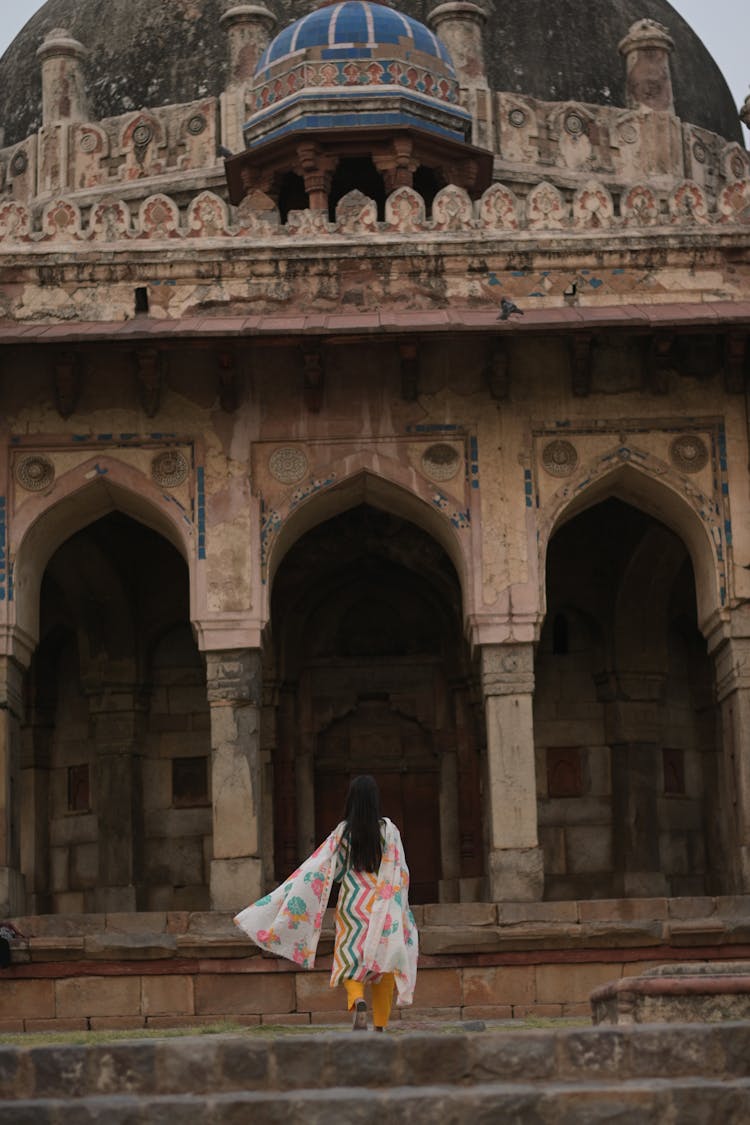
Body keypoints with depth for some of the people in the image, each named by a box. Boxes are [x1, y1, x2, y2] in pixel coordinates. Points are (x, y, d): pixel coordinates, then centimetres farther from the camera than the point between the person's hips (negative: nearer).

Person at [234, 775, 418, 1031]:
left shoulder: (343, 831, -3)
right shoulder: (388, 829, -3)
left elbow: (317, 868, -7)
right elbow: (401, 872, -4)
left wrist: (283, 897, -4)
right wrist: (399, 909, 7)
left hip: (352, 906, 0)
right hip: (384, 907, 0)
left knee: (350, 962, 3)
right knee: (382, 962, 9)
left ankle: (358, 1001, -28)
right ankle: (381, 1026, 9)